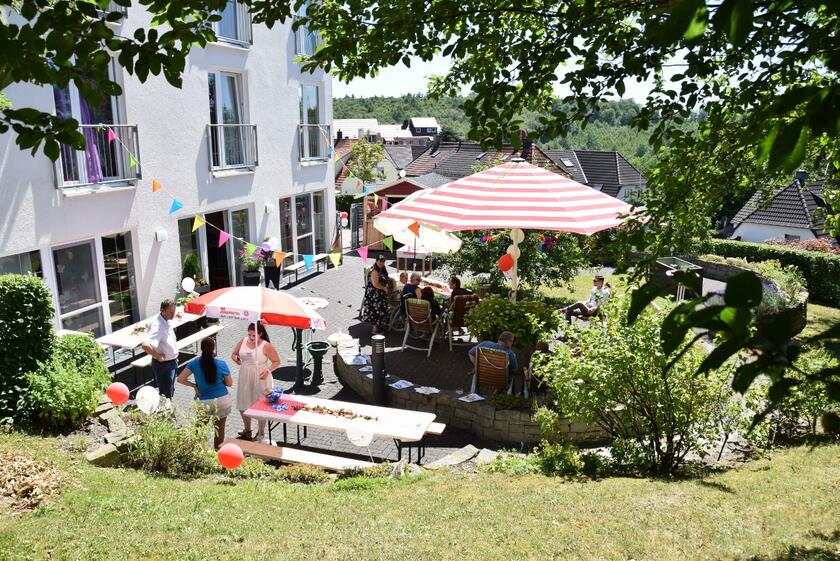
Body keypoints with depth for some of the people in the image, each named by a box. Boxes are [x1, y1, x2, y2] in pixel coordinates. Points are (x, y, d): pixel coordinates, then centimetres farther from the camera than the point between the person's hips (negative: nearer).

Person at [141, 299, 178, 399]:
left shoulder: (167, 321, -2)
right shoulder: (158, 326, -30)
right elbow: (145, 345, -44)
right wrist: (158, 356, -29)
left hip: (172, 362, 9)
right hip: (163, 365, -9)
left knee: (170, 391, 24)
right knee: (166, 396, 1)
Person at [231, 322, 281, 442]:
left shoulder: (266, 346, -15)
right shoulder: (243, 342, -1)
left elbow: (277, 361, -8)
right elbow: (234, 354, 14)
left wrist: (268, 370, -24)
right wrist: (236, 358, -10)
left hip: (260, 380, -5)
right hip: (245, 379, 5)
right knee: (243, 406, 15)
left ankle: (261, 433, 26)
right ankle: (247, 431, 38)